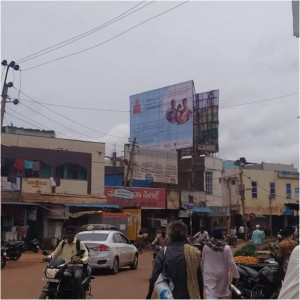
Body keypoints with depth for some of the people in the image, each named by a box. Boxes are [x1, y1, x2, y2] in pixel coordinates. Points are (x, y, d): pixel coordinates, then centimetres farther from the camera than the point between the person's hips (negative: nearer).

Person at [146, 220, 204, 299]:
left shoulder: (163, 253, -10)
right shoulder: (194, 252, -6)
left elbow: (154, 276, -9)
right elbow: (199, 278, -2)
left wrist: (149, 295, 3)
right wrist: (201, 296, 12)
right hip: (189, 295, 1)